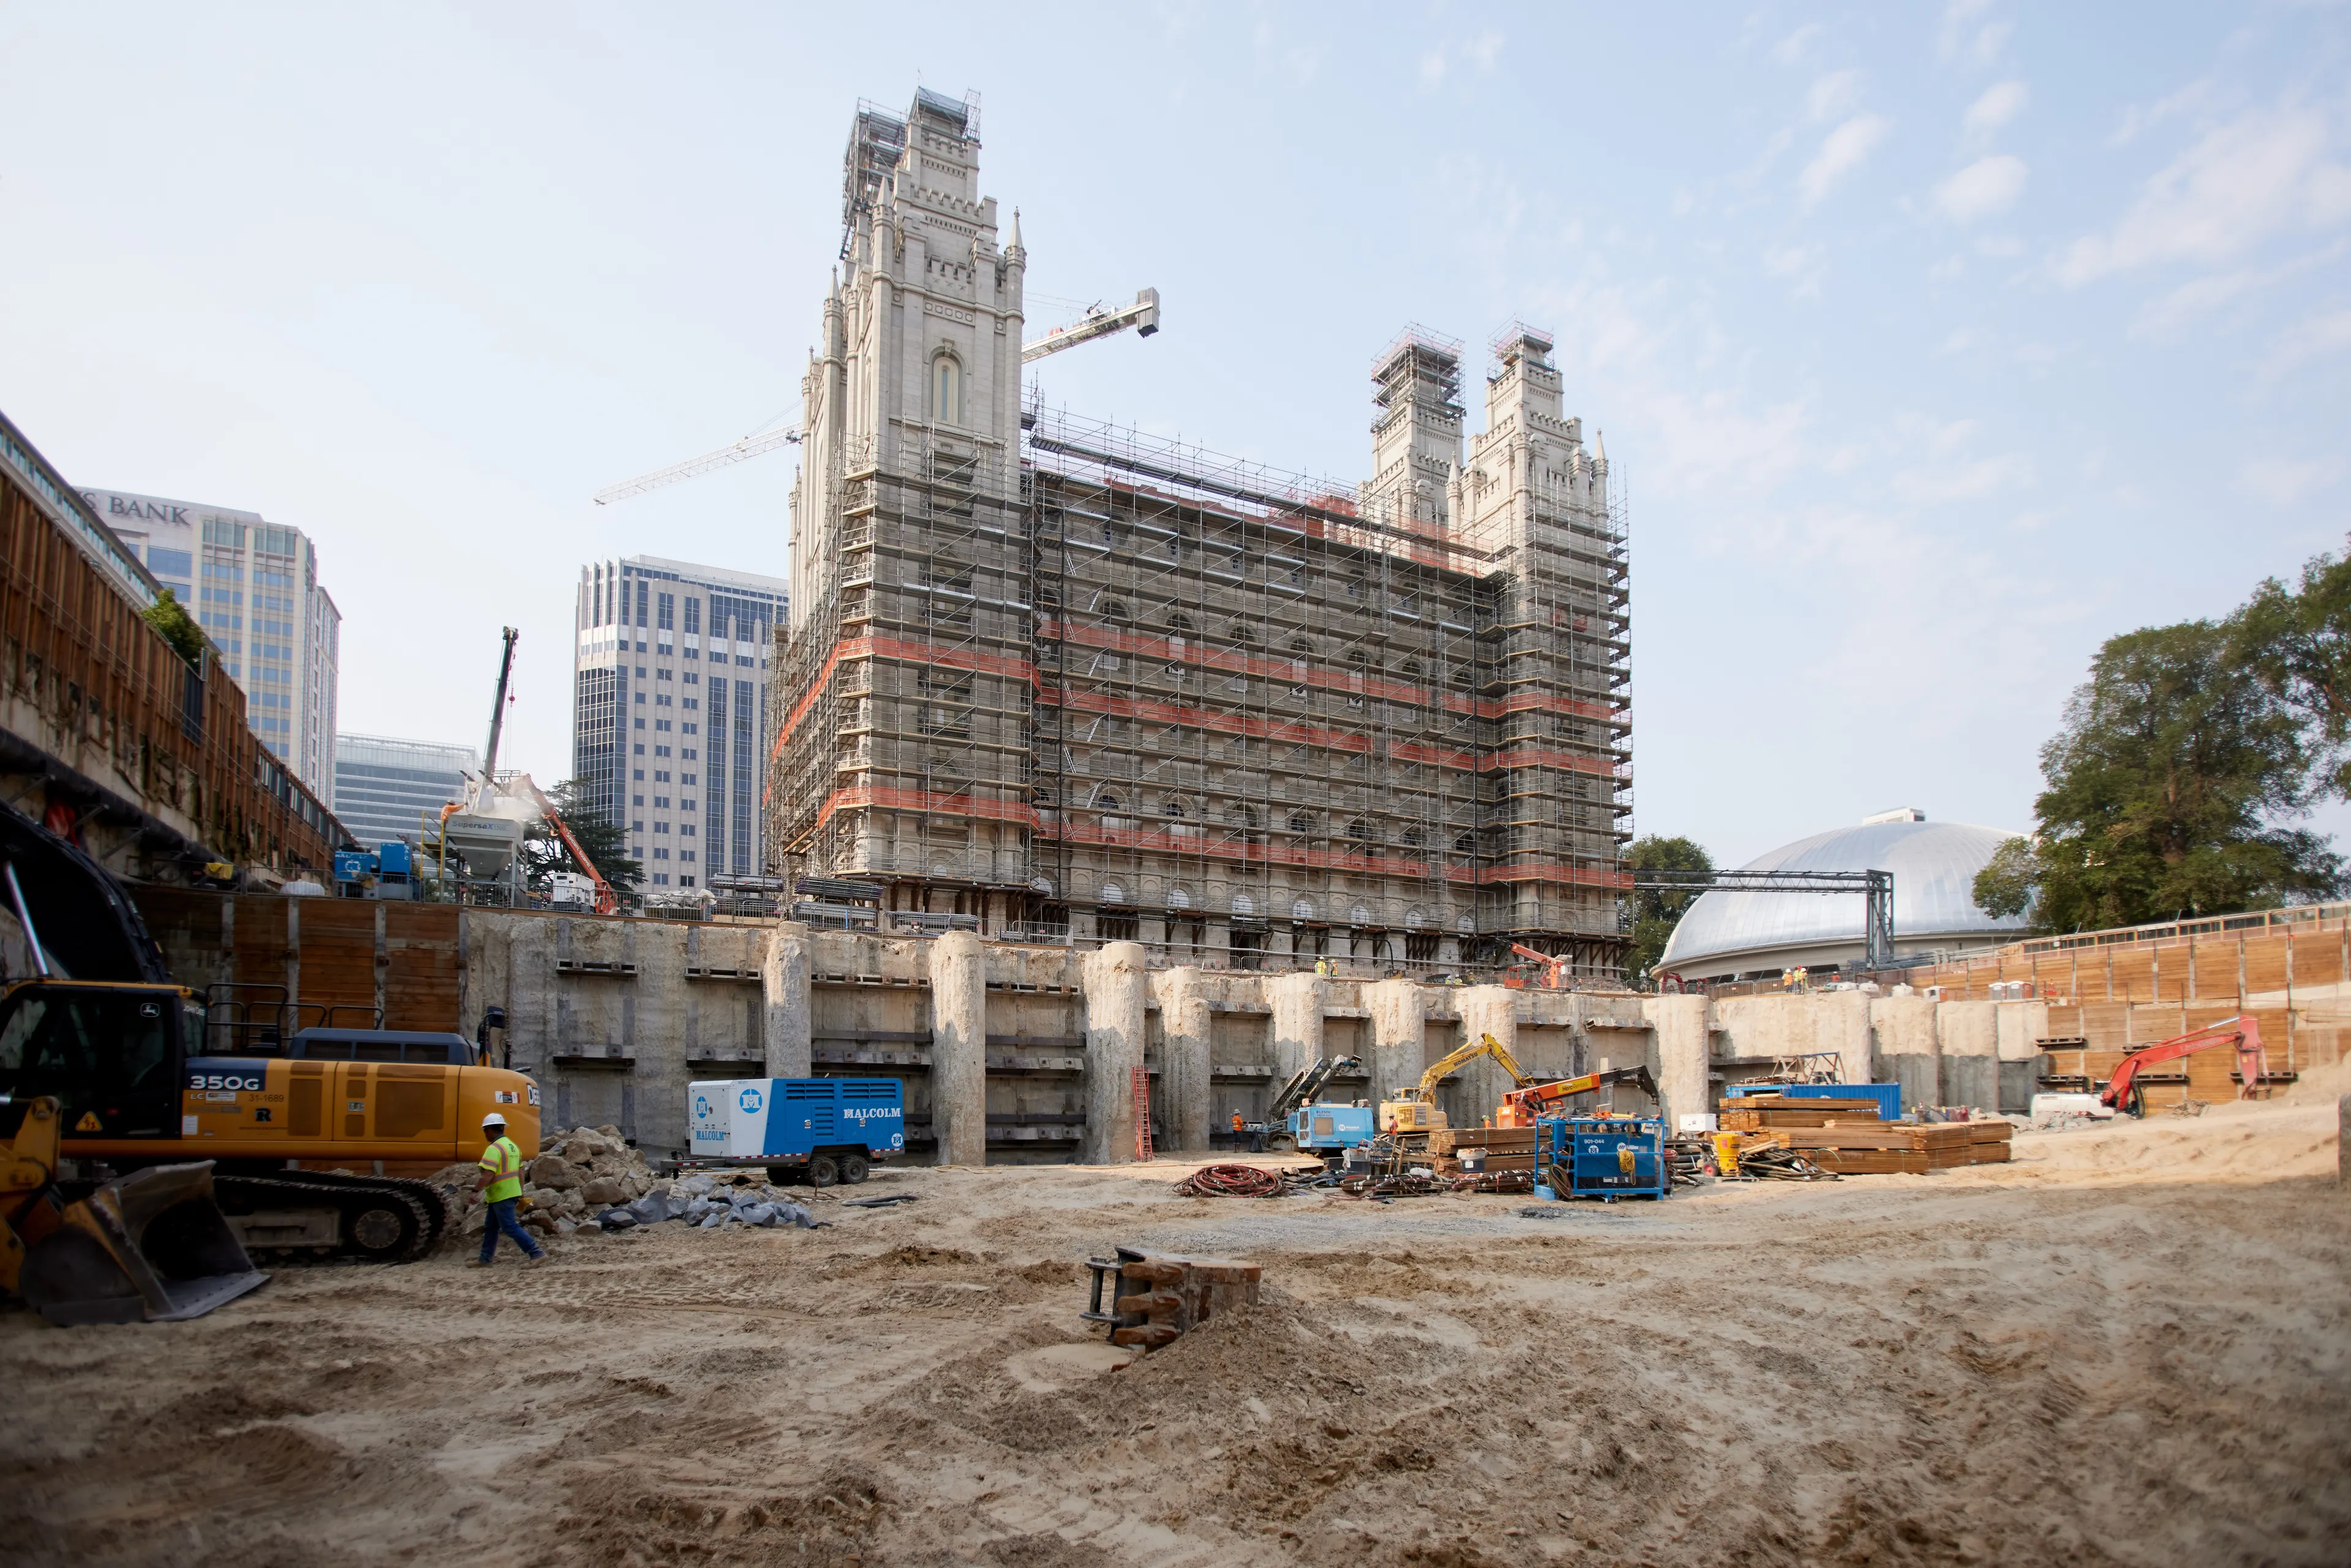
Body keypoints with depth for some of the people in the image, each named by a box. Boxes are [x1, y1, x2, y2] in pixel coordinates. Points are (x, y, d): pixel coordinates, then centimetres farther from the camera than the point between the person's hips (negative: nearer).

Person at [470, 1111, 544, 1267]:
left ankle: (536, 1253, -8)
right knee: (490, 1227, 19)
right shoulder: (512, 1146, 13)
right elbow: (520, 1171, 17)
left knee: (510, 1227, -6)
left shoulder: (494, 1149, -17)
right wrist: (521, 1193, 21)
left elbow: (487, 1177, -24)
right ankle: (485, 1259, 27)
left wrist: (477, 1184, -7)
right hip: (512, 1193, 10)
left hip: (501, 1196, -10)